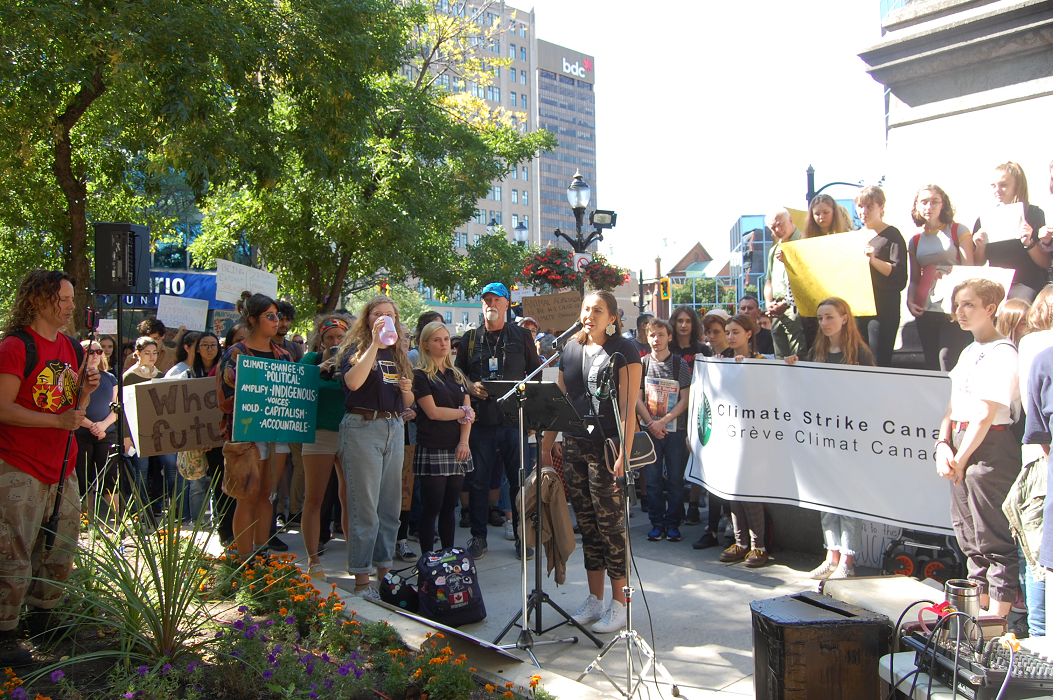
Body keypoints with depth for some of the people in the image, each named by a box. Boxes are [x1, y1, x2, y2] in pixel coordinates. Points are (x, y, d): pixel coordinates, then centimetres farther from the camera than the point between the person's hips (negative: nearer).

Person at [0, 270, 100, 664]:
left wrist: (86, 391, -1)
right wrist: (58, 420, -23)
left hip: (62, 467, 8)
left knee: (61, 551, 14)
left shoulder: (70, 347, 13)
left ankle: (43, 619, 31)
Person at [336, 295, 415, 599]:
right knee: (365, 505, -5)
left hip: (394, 428, 6)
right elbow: (353, 382, -22)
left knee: (391, 505, 9)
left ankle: (385, 569, 20)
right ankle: (361, 578, 2)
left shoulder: (399, 355, 17)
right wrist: (375, 344, -20)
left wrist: (407, 389, -1)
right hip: (363, 427, -6)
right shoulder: (355, 349, 0)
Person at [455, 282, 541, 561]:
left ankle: (522, 537, 11)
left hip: (514, 418, -1)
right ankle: (478, 537, 15)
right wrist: (470, 386, -3)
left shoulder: (521, 336, 9)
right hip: (481, 419, 1)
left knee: (519, 480, 1)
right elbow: (458, 370, 16)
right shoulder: (470, 338, 12)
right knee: (479, 480, 4)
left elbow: (535, 374, 12)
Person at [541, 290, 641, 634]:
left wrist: (624, 454, -18)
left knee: (610, 524, -2)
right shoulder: (571, 350, 13)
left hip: (607, 447, -6)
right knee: (587, 524, 11)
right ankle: (594, 599, 22)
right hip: (574, 447, 6)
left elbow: (628, 407, -11)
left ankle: (618, 604, 10)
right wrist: (547, 444, 13)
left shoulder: (624, 350, -5)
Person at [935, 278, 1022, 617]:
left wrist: (960, 460, -14)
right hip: (961, 449, 10)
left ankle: (998, 616, 6)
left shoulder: (1001, 353, -13)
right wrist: (943, 444, 2)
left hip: (989, 449, -10)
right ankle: (979, 607, 30)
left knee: (994, 538, -2)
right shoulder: (969, 351, 16)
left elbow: (985, 415, -18)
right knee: (969, 536, 17)